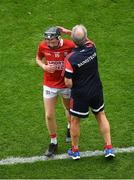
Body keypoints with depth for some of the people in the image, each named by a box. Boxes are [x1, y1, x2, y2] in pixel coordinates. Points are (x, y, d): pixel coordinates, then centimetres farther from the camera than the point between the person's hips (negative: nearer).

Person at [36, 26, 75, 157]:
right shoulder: (42, 46, -15)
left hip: (66, 84, -1)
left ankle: (70, 128, 54)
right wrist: (44, 66, -15)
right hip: (49, 85, 1)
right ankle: (53, 142, 19)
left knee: (69, 109, 22)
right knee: (49, 115, -1)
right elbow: (38, 59, 4)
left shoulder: (70, 45, -21)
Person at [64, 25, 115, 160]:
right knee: (101, 116, 21)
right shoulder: (91, 47, -14)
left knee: (75, 121, 16)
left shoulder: (70, 59, -26)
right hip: (97, 90, 4)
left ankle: (75, 151, 29)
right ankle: (109, 148, 22)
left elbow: (68, 83, -21)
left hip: (80, 94, -4)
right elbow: (86, 39, 12)